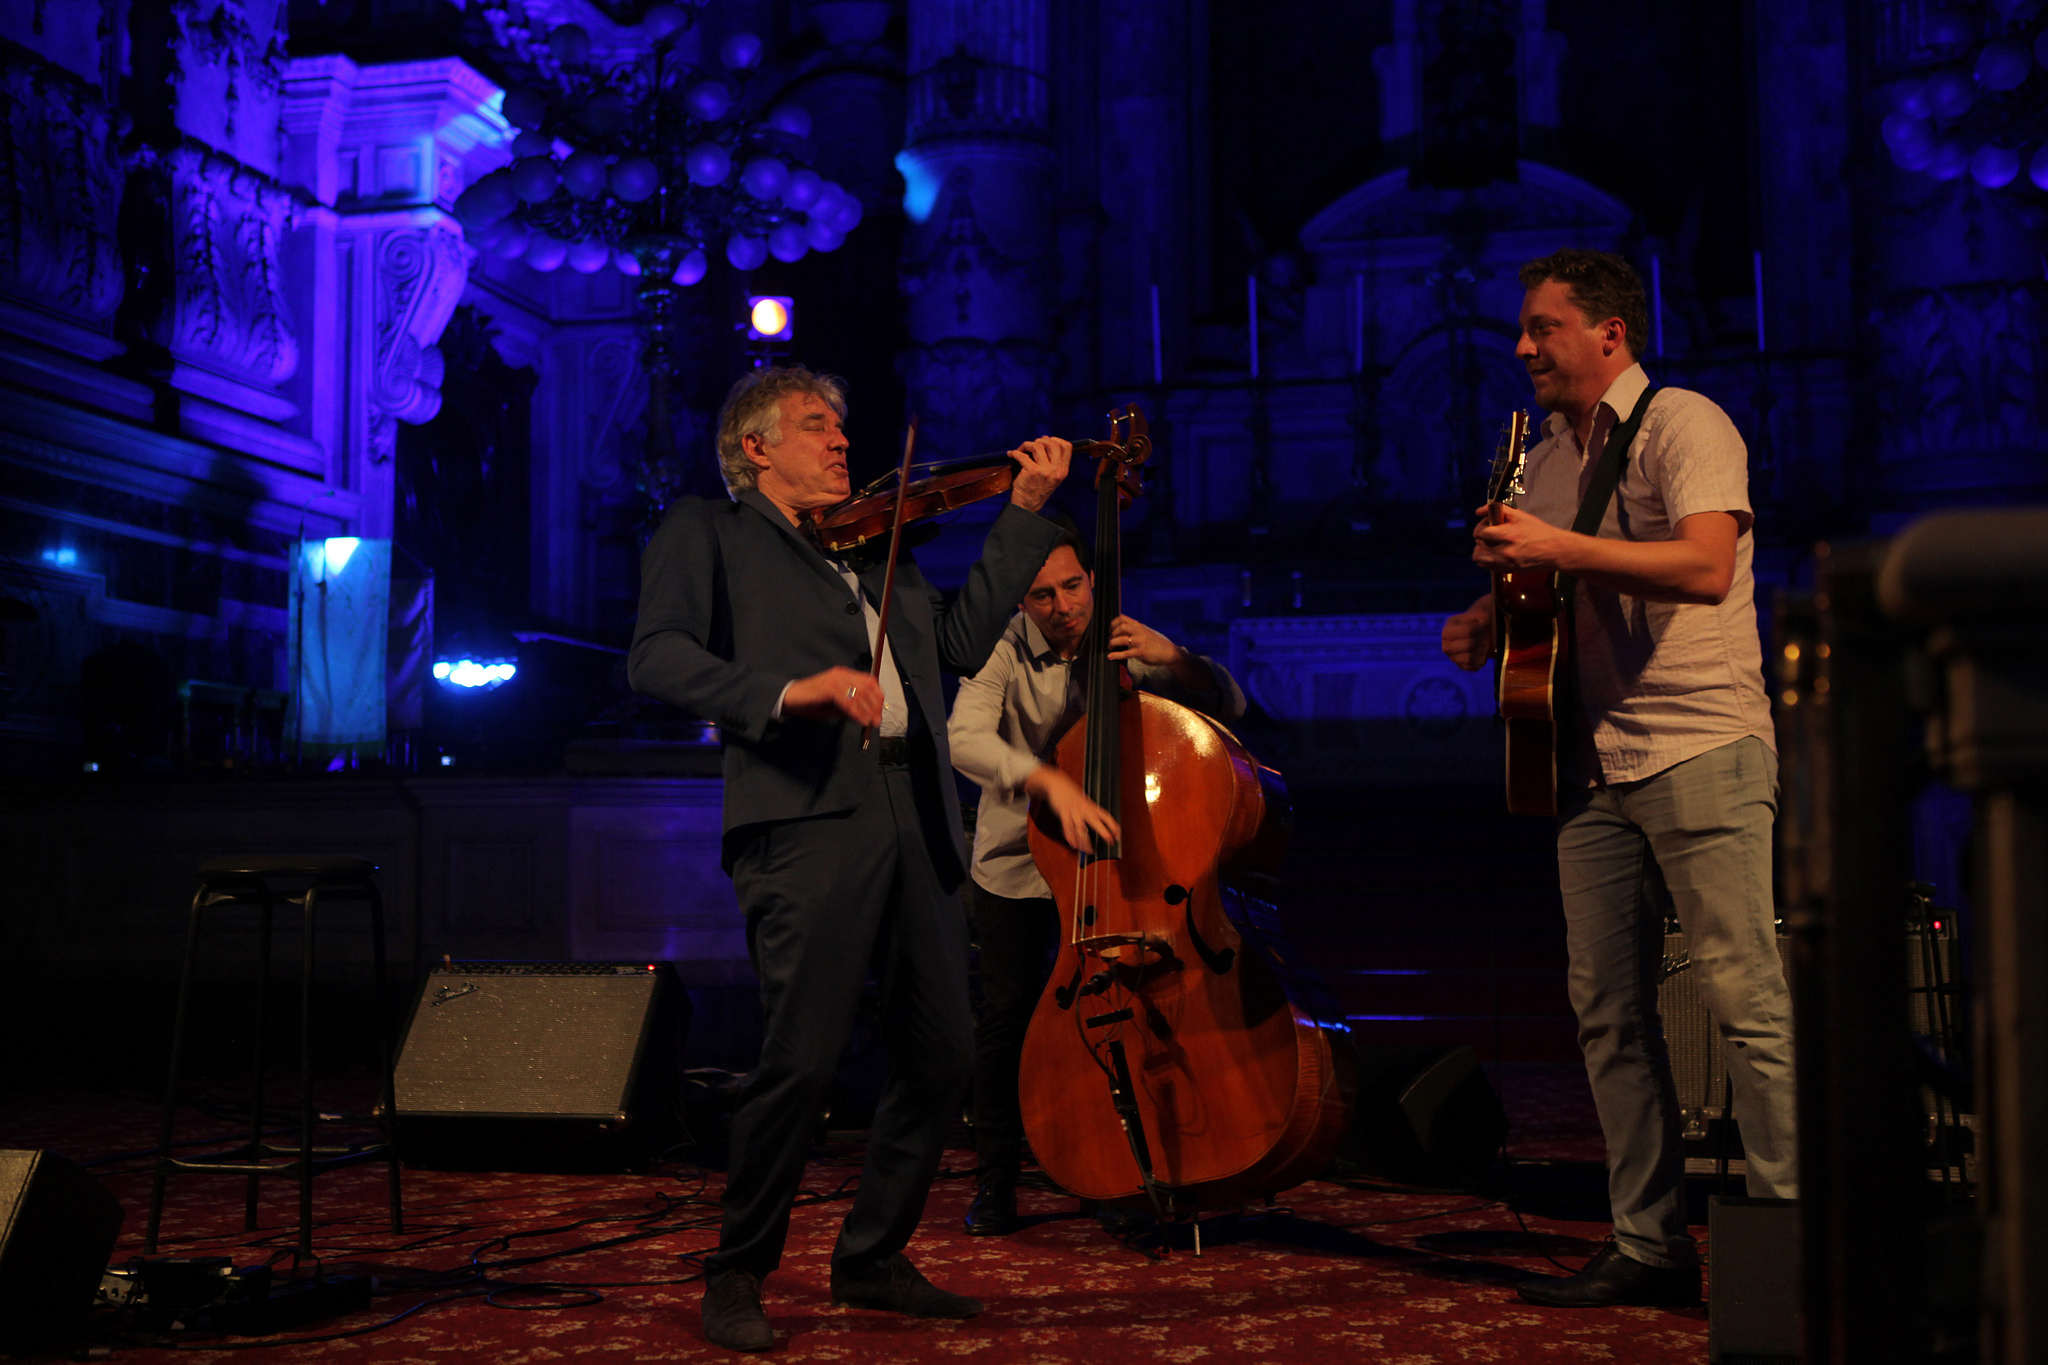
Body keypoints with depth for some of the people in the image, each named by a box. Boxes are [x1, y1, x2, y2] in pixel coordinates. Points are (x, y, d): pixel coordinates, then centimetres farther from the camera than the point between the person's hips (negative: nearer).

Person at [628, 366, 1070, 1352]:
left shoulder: (874, 556, 29)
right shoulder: (706, 532, 11)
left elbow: (963, 640, 19)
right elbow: (657, 657, -4)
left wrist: (1026, 508, 18)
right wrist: (789, 690, -19)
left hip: (914, 823, 7)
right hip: (806, 818, -6)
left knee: (940, 1057, 6)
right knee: (801, 1058, -12)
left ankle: (872, 1259, 23)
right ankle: (736, 1278, 7)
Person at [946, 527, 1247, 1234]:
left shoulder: (1123, 647, -8)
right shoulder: (1003, 652, -16)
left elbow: (1229, 707, -8)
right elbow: (967, 737, -34)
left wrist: (1174, 659, -28)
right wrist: (1049, 781, -49)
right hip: (1013, 865, -1)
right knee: (1006, 1015, -4)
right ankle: (995, 1183, 15)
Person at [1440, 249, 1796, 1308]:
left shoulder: (1683, 424, -3)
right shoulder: (1546, 457, 19)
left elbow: (1706, 567, -19)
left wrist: (1560, 546, -19)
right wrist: (1485, 624, 7)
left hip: (1700, 750, -7)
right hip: (1595, 762, 8)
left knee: (1746, 996, -9)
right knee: (1607, 1010, 5)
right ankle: (1650, 1244, 12)